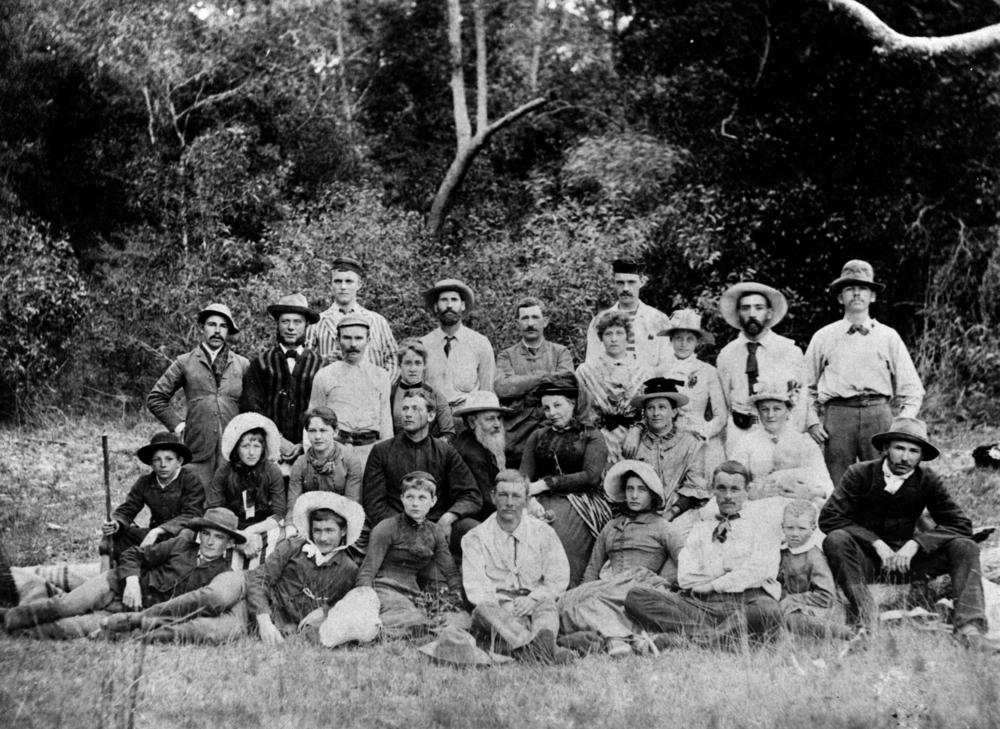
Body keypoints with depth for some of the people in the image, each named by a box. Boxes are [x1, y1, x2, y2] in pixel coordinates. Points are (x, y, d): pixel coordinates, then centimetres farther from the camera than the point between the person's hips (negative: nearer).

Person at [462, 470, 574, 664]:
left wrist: (532, 599, -11)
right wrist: (504, 605, -19)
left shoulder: (543, 532, 12)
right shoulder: (476, 538, 9)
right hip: (497, 606, -1)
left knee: (547, 605, -32)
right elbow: (474, 588, -2)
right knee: (483, 609, -35)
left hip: (534, 606, 2)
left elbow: (559, 579, 7)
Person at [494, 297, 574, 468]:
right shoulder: (506, 356, 11)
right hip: (516, 439, 0)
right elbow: (501, 387, -7)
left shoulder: (560, 352, 12)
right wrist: (543, 376, -9)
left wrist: (521, 387, -7)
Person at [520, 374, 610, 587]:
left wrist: (546, 483, -11)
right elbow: (524, 477, 11)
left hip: (580, 501, -3)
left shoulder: (591, 436, 10)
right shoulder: (538, 437, 23)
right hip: (543, 501, 3)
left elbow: (591, 476, -5)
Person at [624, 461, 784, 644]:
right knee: (636, 597, -20)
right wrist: (730, 572, 1)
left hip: (746, 599, -4)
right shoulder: (700, 529, 28)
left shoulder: (761, 524, 18)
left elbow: (759, 571, 0)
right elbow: (685, 577, 12)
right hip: (700, 601, 4)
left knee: (767, 611, -41)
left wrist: (713, 585, -3)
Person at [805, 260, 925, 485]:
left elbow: (912, 389, 14)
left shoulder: (889, 337, 15)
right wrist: (812, 421, 4)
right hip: (837, 414, 0)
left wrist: (903, 423, 1)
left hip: (878, 414, 0)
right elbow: (807, 387, 17)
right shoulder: (823, 337, 15)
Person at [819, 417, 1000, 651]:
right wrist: (876, 543, -22)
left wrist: (915, 544, -19)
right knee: (835, 540, -33)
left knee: (965, 547, -18)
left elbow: (960, 524, -5)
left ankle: (968, 627, -31)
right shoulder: (860, 474, -8)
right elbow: (829, 517, -15)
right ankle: (866, 618, -33)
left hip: (905, 558, 2)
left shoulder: (927, 480, -2)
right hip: (866, 559, -2)